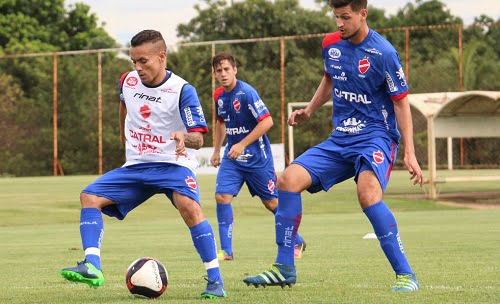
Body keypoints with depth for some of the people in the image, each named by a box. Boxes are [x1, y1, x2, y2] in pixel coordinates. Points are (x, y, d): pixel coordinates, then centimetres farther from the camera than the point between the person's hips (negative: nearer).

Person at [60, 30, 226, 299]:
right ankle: (92, 267, -21)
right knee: (89, 196, -9)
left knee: (188, 206, -33)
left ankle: (215, 280, -26)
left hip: (173, 165, -6)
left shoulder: (182, 90, -16)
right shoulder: (128, 81, 1)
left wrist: (185, 138, -40)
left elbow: (198, 139, -18)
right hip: (136, 166, 6)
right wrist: (124, 134, 38)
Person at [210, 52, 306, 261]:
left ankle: (297, 243, 25)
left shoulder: (247, 93, -19)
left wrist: (242, 145, -24)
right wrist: (216, 150, 20)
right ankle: (226, 251, -5)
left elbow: (267, 121, -23)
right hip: (232, 157, 6)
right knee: (222, 196, -12)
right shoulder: (219, 96, 3)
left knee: (272, 202, 5)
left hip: (257, 157, -6)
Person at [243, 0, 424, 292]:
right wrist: (309, 110, 15)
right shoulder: (331, 44, 4)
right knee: (289, 180, -9)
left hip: (376, 136, -7)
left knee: (368, 192, -33)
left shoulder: (383, 53, -14)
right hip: (340, 138, 7)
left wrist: (409, 153, -13)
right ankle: (284, 269, 0)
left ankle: (405, 274, -23)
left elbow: (401, 102, -9)